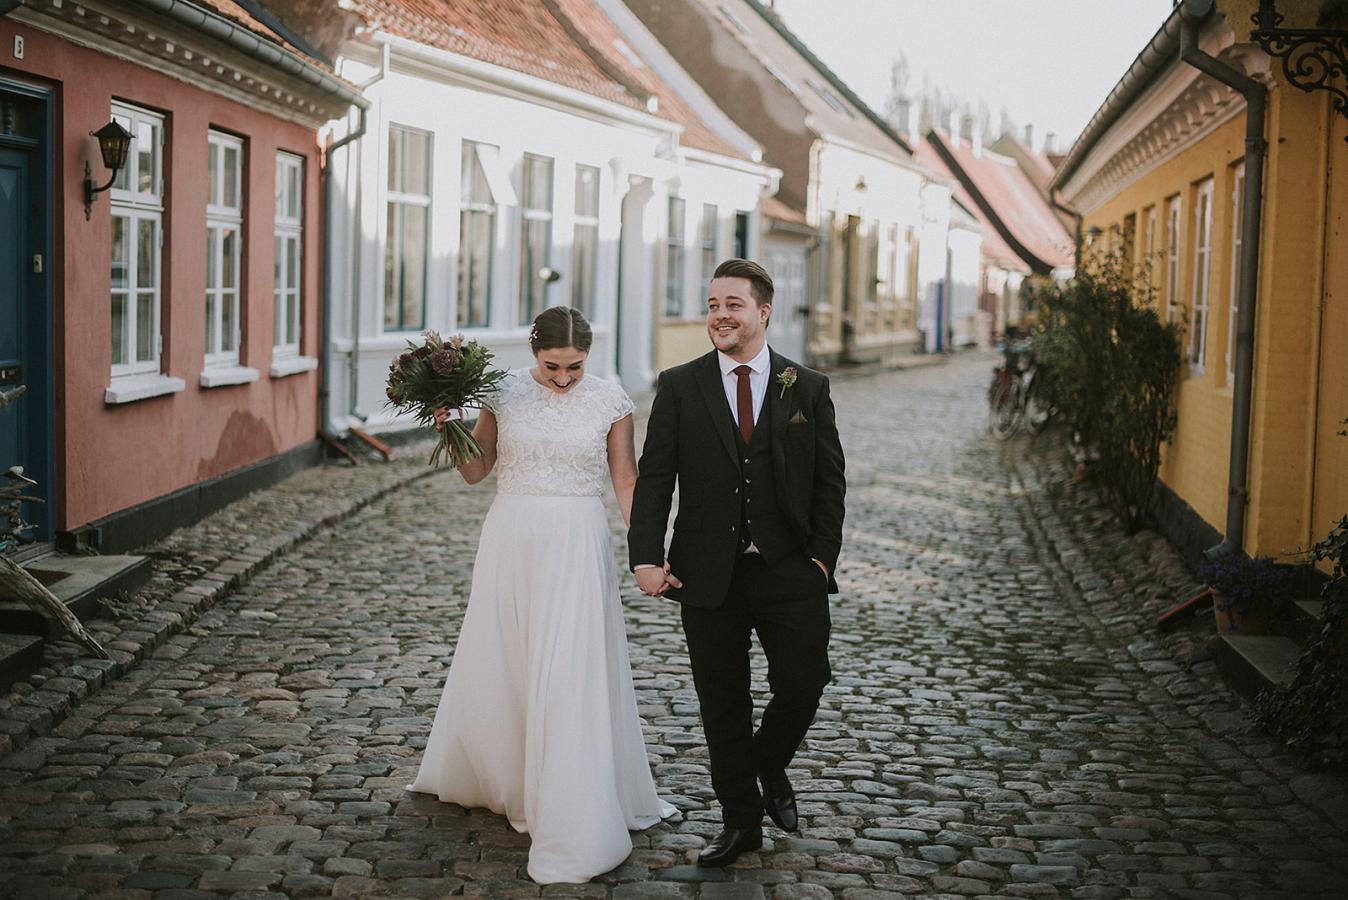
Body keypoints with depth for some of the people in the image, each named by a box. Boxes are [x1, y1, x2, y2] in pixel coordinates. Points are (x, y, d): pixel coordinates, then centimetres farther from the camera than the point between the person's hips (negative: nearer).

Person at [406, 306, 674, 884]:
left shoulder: (610, 401, -3)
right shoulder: (505, 391, 1)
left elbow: (625, 482, 3)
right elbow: (474, 471, 8)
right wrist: (450, 428, -9)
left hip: (577, 546, -2)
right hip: (510, 541, 2)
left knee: (570, 677, -6)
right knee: (497, 663, 14)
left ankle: (572, 824, -1)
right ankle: (492, 776, 40)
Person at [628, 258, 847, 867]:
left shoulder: (808, 389, 5)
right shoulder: (679, 387, 3)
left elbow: (829, 481, 6)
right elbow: (654, 476, 0)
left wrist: (822, 556, -4)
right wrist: (646, 556, -11)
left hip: (790, 572, 0)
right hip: (710, 575, 0)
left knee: (802, 686, -5)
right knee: (722, 704, 7)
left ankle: (769, 767, 27)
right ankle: (740, 821, 22)